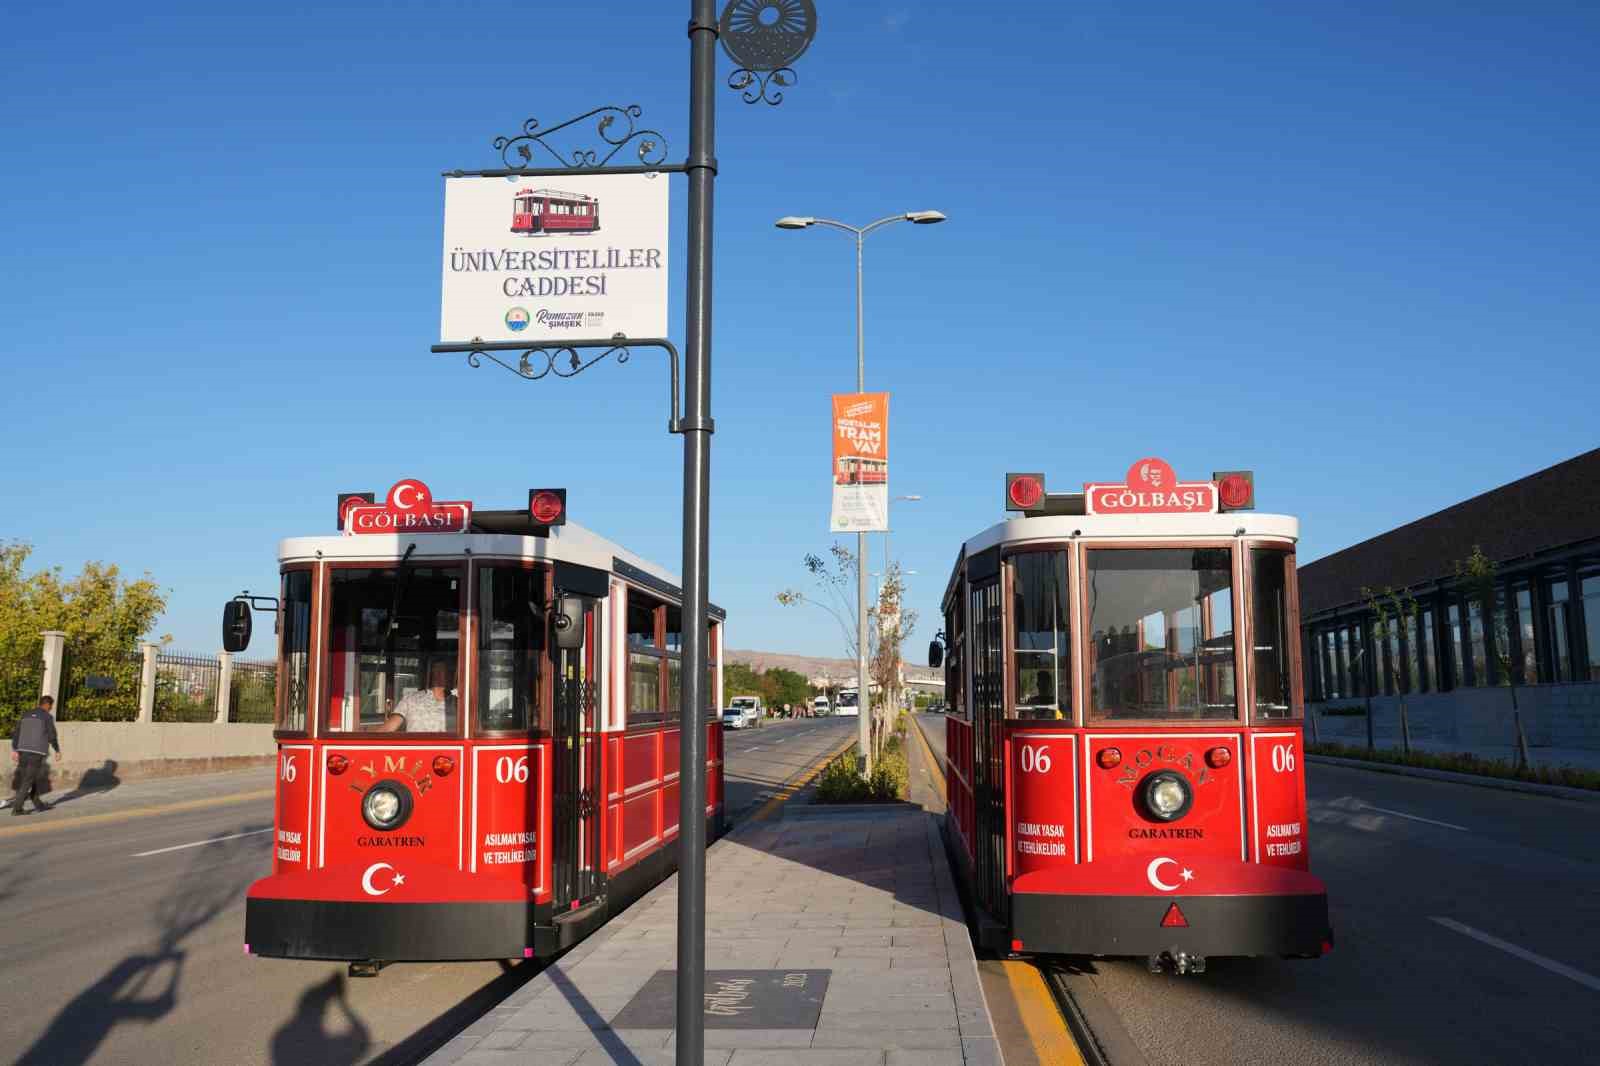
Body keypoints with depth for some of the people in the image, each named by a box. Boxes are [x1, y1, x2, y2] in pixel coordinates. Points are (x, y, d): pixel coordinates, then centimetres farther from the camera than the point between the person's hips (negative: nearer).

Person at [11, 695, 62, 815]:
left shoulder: (26, 715, 13)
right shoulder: (47, 717, -6)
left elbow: (16, 733, 9)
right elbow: (52, 736, -8)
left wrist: (14, 750, 10)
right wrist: (57, 750, 3)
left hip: (23, 751, 6)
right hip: (37, 752, -6)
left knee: (34, 778, 18)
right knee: (28, 781, -5)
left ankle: (38, 804, 24)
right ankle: (16, 808, -10)